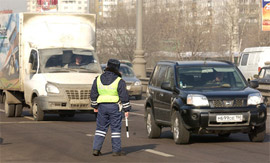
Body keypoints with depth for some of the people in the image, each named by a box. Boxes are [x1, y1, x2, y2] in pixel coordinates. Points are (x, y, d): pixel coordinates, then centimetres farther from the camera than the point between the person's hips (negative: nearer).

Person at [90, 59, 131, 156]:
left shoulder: (98, 79, 7)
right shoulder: (119, 81, -6)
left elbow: (93, 95, 13)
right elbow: (124, 96, -6)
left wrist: (95, 106, 23)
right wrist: (126, 109, 0)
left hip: (102, 106, 4)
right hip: (114, 107, -3)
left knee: (100, 128, 10)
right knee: (115, 129, 3)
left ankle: (96, 149, 6)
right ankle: (116, 150, 5)